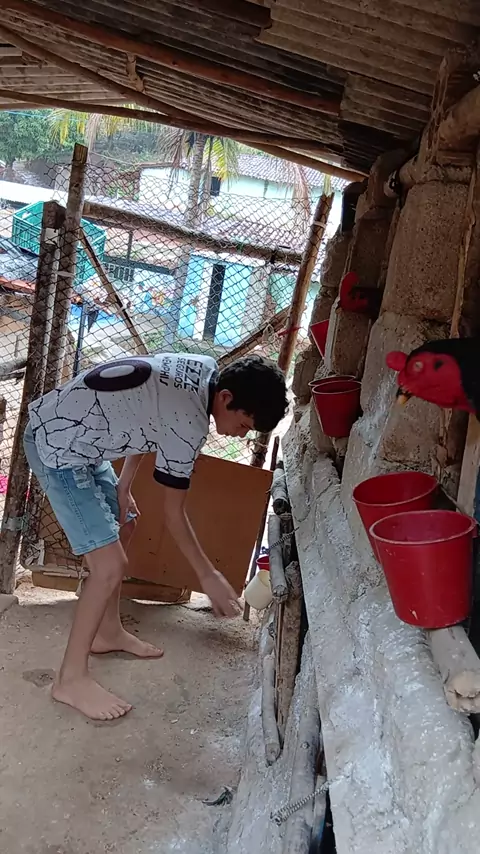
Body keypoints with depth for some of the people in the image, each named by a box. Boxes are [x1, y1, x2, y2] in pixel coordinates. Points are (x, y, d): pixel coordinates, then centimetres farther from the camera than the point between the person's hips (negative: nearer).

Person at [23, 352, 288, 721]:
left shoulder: (205, 370, 0)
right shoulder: (188, 424, -26)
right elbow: (173, 511, -15)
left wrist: (123, 485, 11)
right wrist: (208, 575, -5)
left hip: (69, 433, 10)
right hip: (57, 447, -10)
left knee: (122, 527, 21)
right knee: (111, 565, -11)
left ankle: (108, 633, 36)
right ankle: (71, 679, 4)